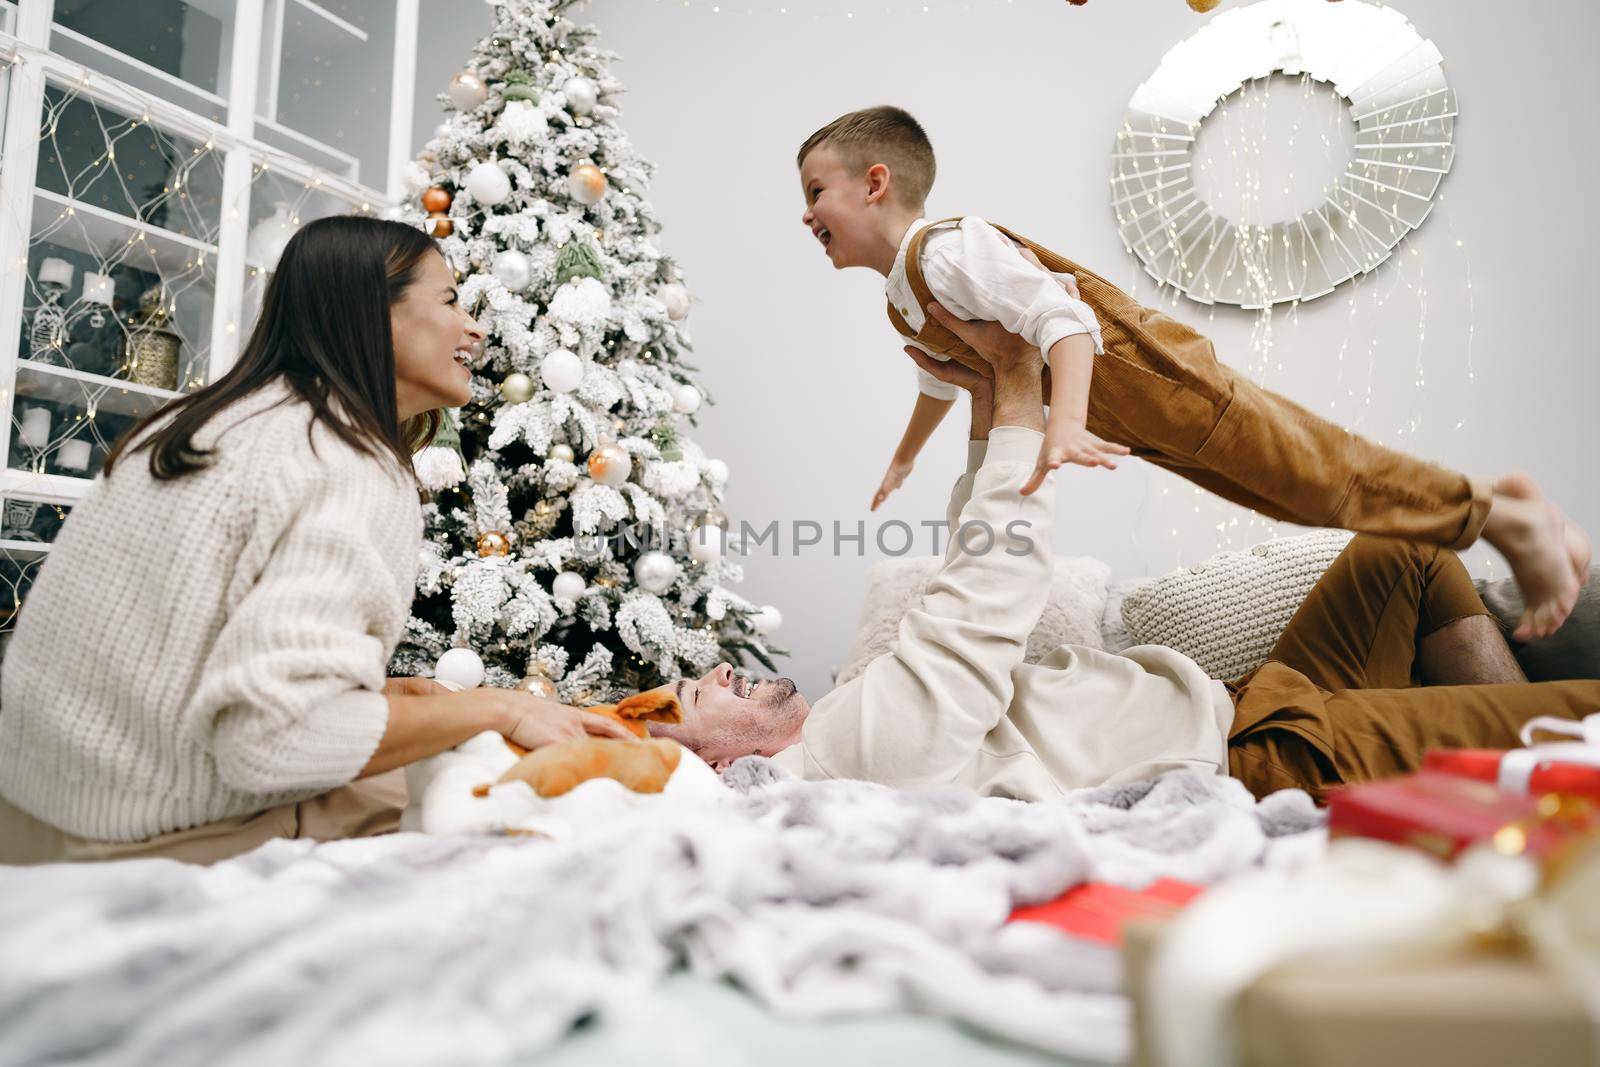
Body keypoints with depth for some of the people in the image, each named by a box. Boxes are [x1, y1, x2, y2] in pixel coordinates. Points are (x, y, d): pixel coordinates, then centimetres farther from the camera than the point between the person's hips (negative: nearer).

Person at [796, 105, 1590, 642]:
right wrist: (903, 460, 38)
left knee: (1313, 473, -4)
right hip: (1121, 421, 8)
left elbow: (1062, 319, -31)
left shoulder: (949, 251, -20)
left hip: (1150, 376, -8)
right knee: (1296, 492, 13)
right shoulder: (901, 300, 10)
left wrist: (1064, 423, -44)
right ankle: (1486, 496, 25)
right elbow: (944, 378, 28)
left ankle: (1508, 517, 13)